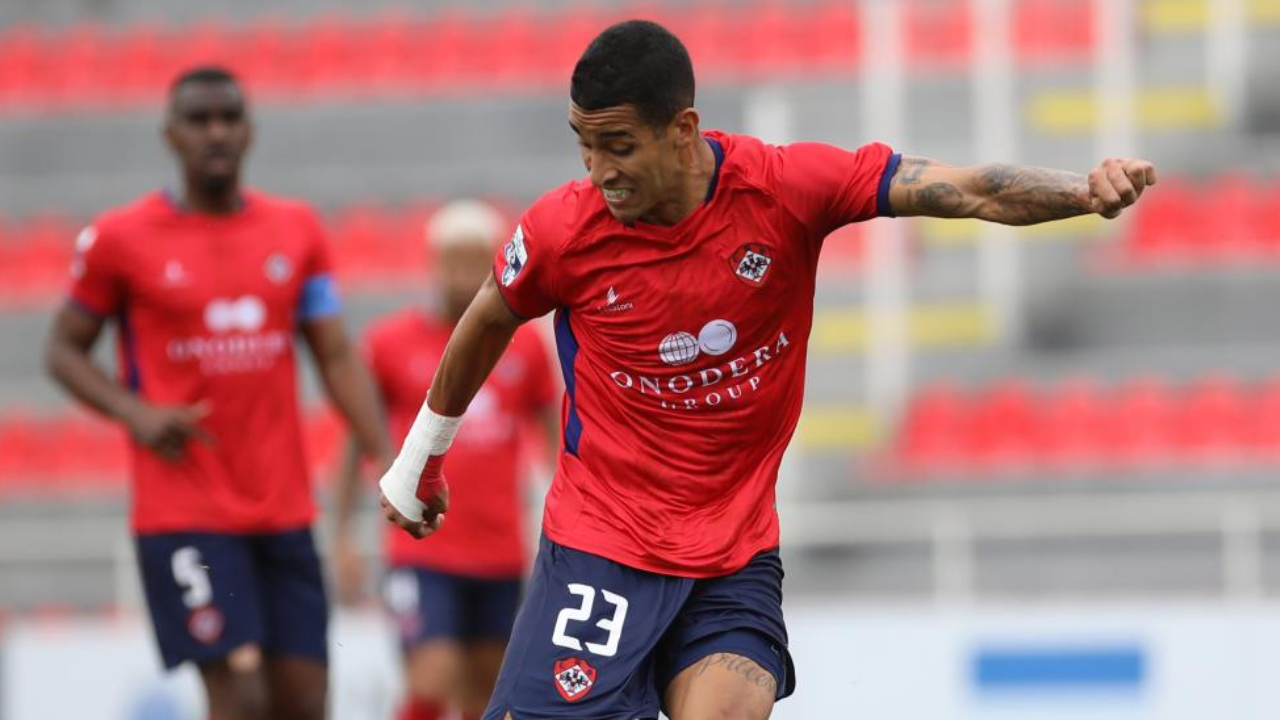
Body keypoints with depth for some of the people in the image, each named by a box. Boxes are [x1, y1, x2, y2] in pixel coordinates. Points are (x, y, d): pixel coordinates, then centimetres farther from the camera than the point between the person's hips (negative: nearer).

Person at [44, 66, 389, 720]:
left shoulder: (297, 230, 8)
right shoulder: (119, 239, -2)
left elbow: (337, 358, 8)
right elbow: (64, 350, 6)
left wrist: (389, 460, -6)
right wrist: (135, 414, -13)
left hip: (284, 510, 4)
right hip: (184, 512, -4)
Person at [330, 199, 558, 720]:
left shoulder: (524, 346, 6)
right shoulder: (391, 342, -1)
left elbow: (555, 441, 13)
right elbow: (357, 441, 6)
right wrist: (343, 536, 3)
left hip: (500, 555, 3)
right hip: (422, 554, -3)